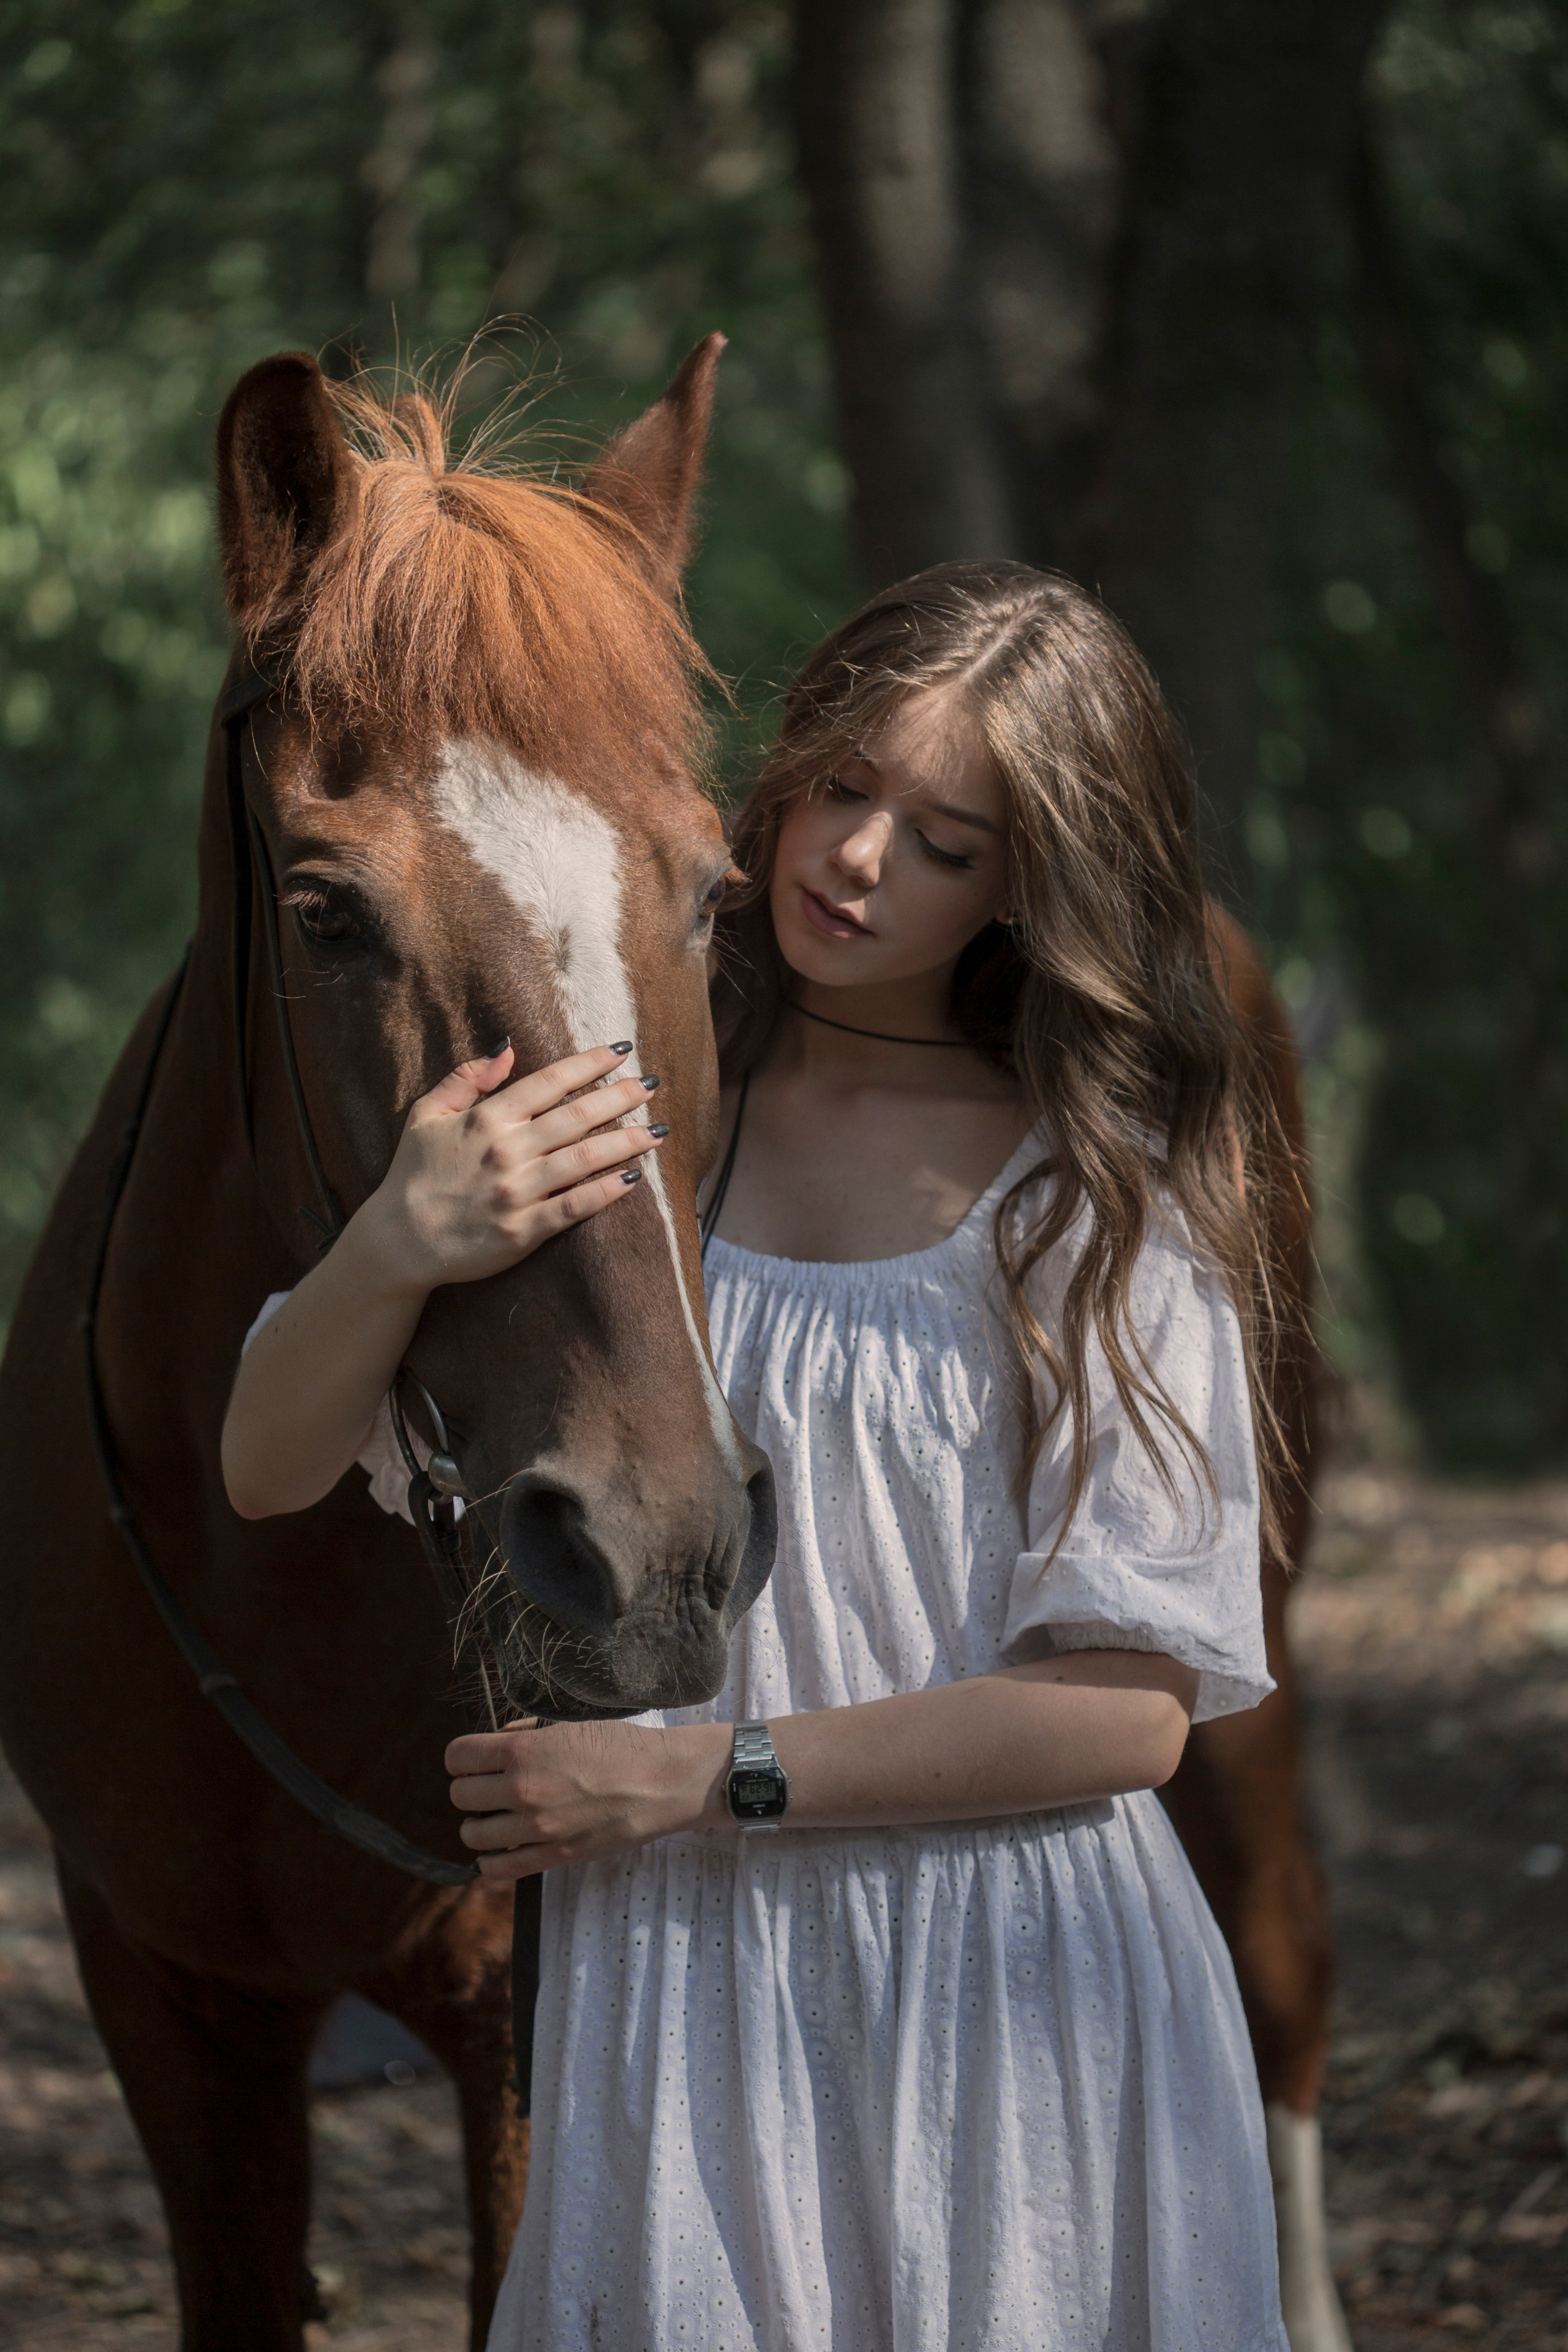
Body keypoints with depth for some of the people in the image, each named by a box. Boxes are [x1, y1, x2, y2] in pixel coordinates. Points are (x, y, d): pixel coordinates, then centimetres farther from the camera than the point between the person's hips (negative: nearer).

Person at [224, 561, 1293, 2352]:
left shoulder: (1106, 1191, -3)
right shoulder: (613, 1119, 4)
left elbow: (1127, 1709, -10)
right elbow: (268, 1469, 3)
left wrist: (697, 1773, -13)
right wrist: (393, 1254, -18)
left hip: (1014, 1994, -2)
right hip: (672, 1985, 2)